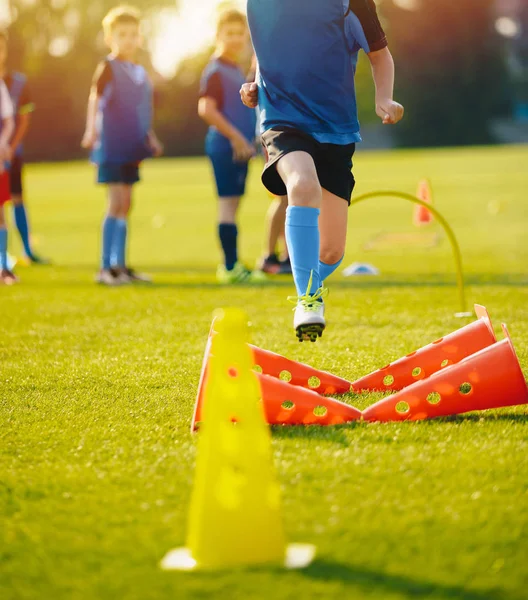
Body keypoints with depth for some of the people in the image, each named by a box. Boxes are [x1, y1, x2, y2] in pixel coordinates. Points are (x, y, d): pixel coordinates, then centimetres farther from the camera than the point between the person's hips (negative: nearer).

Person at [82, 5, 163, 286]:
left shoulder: (140, 72, 14)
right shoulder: (108, 67, -6)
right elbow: (95, 97, -20)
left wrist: (150, 138, 20)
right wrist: (91, 129, -35)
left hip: (132, 147, 7)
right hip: (111, 147, -7)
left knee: (125, 206, 10)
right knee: (117, 203, -11)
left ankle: (119, 265, 17)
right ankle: (106, 267, -7)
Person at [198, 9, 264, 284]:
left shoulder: (237, 70, 17)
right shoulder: (215, 71, -10)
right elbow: (206, 109, -20)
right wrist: (235, 137, -20)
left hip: (240, 147, 9)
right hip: (225, 147, -9)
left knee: (232, 205, 11)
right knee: (228, 203, -8)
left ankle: (232, 266, 15)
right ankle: (230, 267, -7)